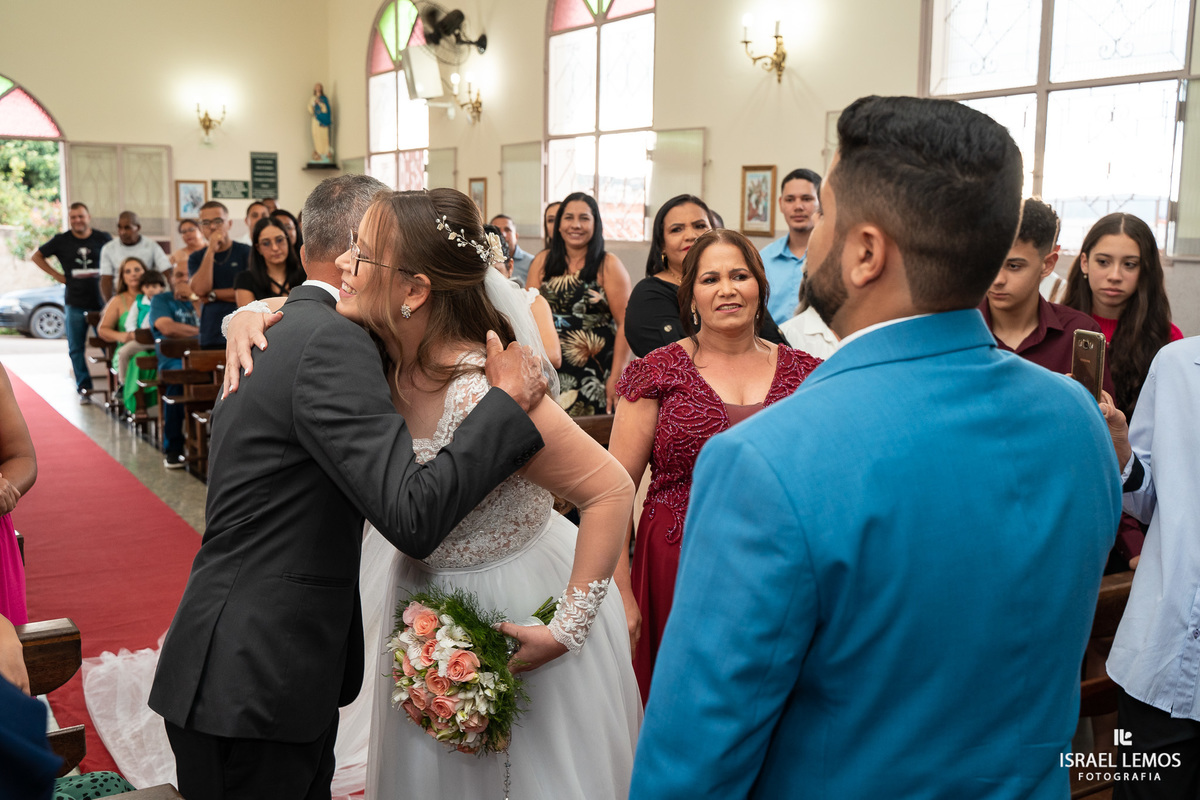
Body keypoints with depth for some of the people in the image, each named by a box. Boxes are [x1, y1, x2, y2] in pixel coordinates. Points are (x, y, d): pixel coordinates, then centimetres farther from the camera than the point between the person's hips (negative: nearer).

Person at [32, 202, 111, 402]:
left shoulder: (103, 238, 1)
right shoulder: (61, 240, 4)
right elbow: (37, 256, 16)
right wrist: (57, 275, 7)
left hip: (101, 301, -2)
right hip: (75, 303, 2)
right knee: (76, 349, 4)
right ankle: (84, 388, 12)